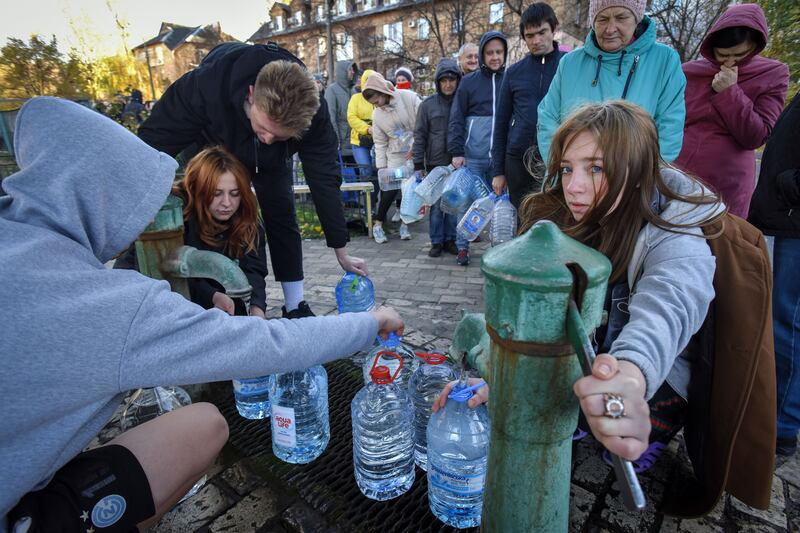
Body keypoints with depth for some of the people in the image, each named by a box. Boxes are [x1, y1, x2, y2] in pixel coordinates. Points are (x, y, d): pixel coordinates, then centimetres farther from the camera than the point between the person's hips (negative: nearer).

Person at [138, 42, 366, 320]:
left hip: (271, 161, 1)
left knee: (282, 217, -8)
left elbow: (324, 178, -30)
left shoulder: (311, 110, -38)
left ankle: (295, 308, 2)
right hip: (212, 148, 0)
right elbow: (153, 141, -31)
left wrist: (341, 251, -27)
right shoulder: (204, 86, -43)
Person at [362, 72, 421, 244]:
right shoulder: (377, 115, -1)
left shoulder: (409, 98, -11)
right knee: (391, 189, -7)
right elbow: (380, 143, 4)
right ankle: (378, 224, 8)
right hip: (396, 155, 1)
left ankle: (404, 223, 17)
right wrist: (381, 167, 0)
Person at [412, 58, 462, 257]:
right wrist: (418, 165, -3)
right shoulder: (428, 104, 1)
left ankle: (450, 239, 21)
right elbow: (420, 135, 1)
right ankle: (436, 241, 15)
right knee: (436, 204, 3)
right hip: (435, 163, -1)